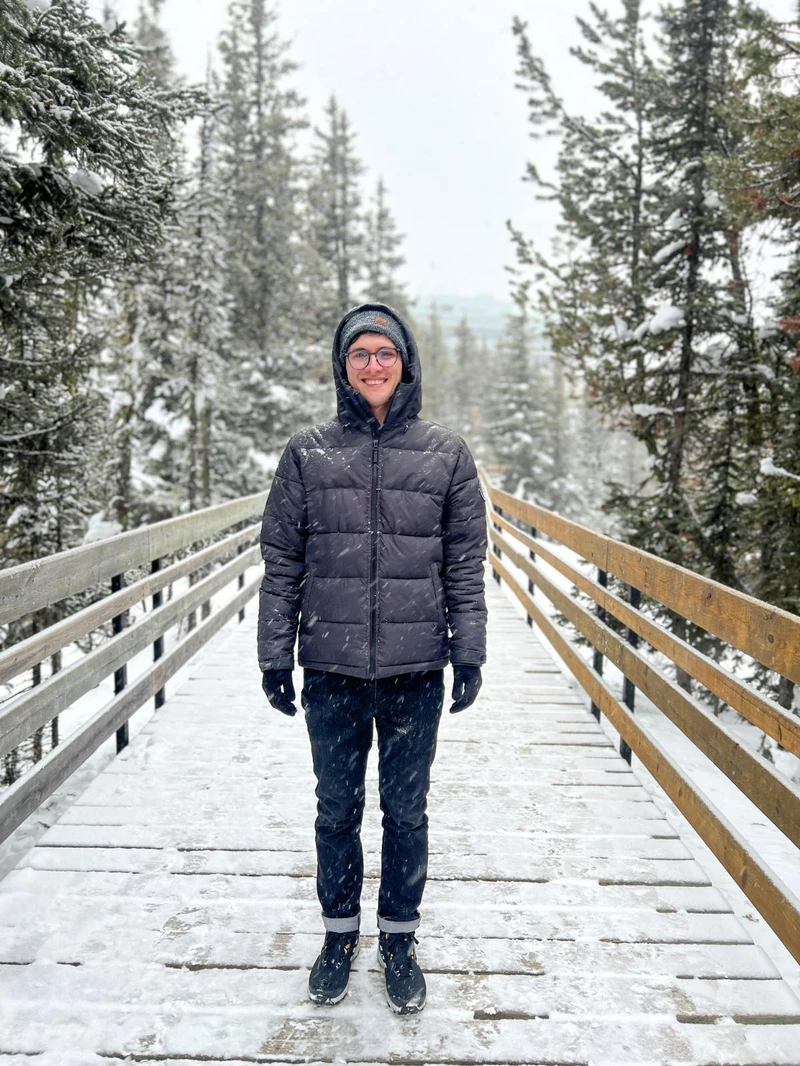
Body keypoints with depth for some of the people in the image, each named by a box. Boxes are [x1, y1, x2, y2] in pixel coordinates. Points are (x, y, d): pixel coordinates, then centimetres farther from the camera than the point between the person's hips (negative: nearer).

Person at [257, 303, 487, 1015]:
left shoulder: (445, 453, 2)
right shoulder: (308, 453, 2)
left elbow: (466, 564, 2)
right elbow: (282, 562, 2)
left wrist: (469, 653, -2)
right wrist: (275, 654, -1)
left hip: (416, 669, 0)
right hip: (332, 668, 1)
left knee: (406, 810, 13)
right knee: (337, 808, 14)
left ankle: (399, 937, 34)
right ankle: (341, 931, 36)